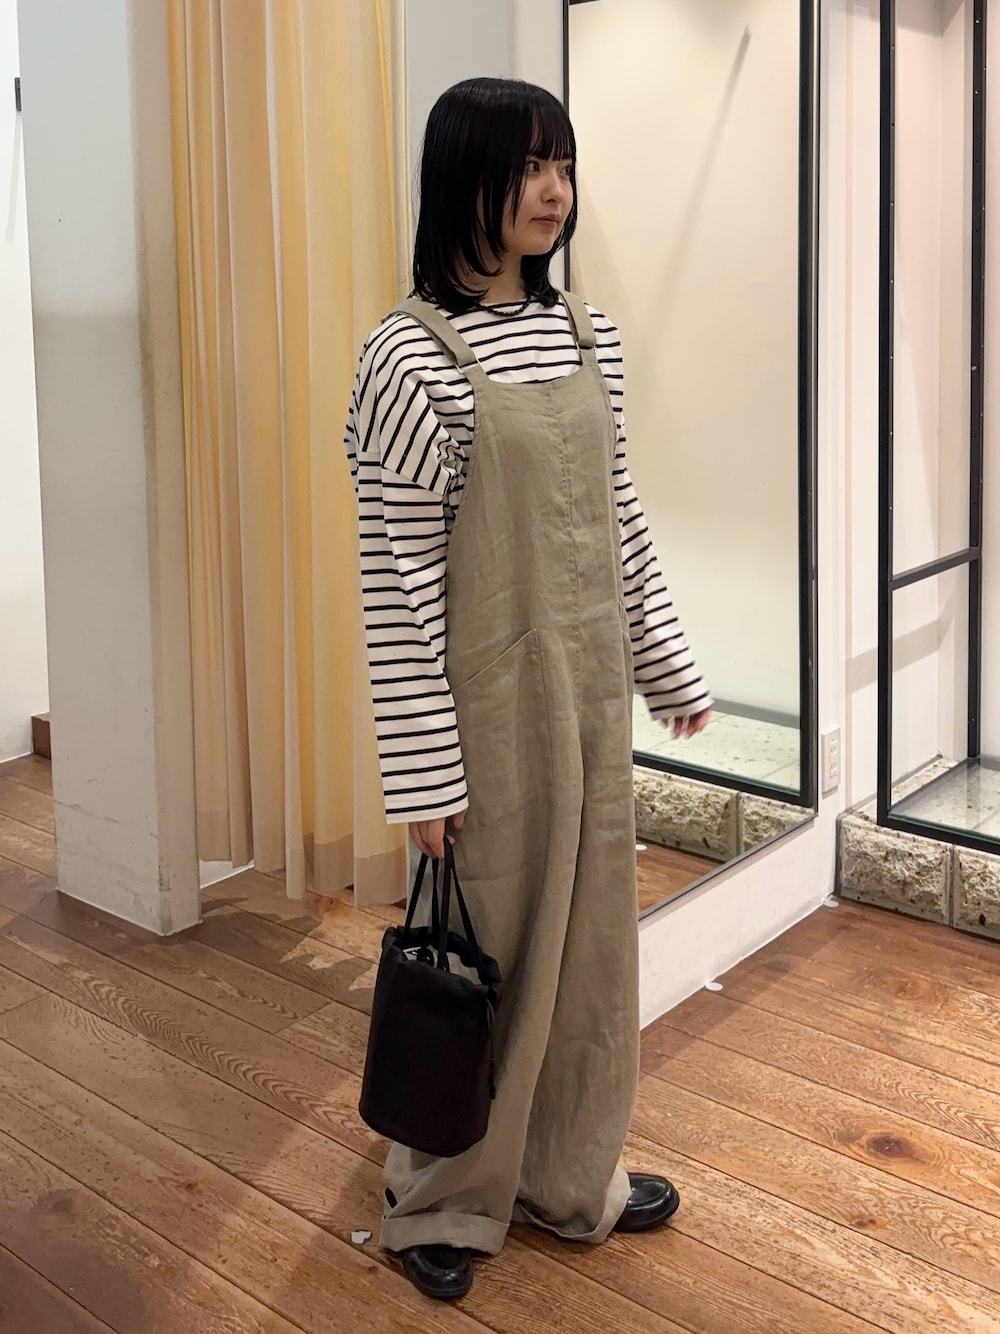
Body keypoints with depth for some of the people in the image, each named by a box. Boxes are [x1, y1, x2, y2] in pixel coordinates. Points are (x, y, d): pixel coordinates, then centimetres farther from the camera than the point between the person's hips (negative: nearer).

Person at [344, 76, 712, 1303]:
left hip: (589, 687, 6)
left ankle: (572, 1175, 36)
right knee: (486, 948, 7)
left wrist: (669, 666, 15)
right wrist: (421, 770, -15)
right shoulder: (411, 354, -15)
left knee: (589, 932, 16)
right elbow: (396, 576, -15)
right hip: (486, 697, -6)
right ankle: (441, 1202, 30)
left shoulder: (584, 335, 6)